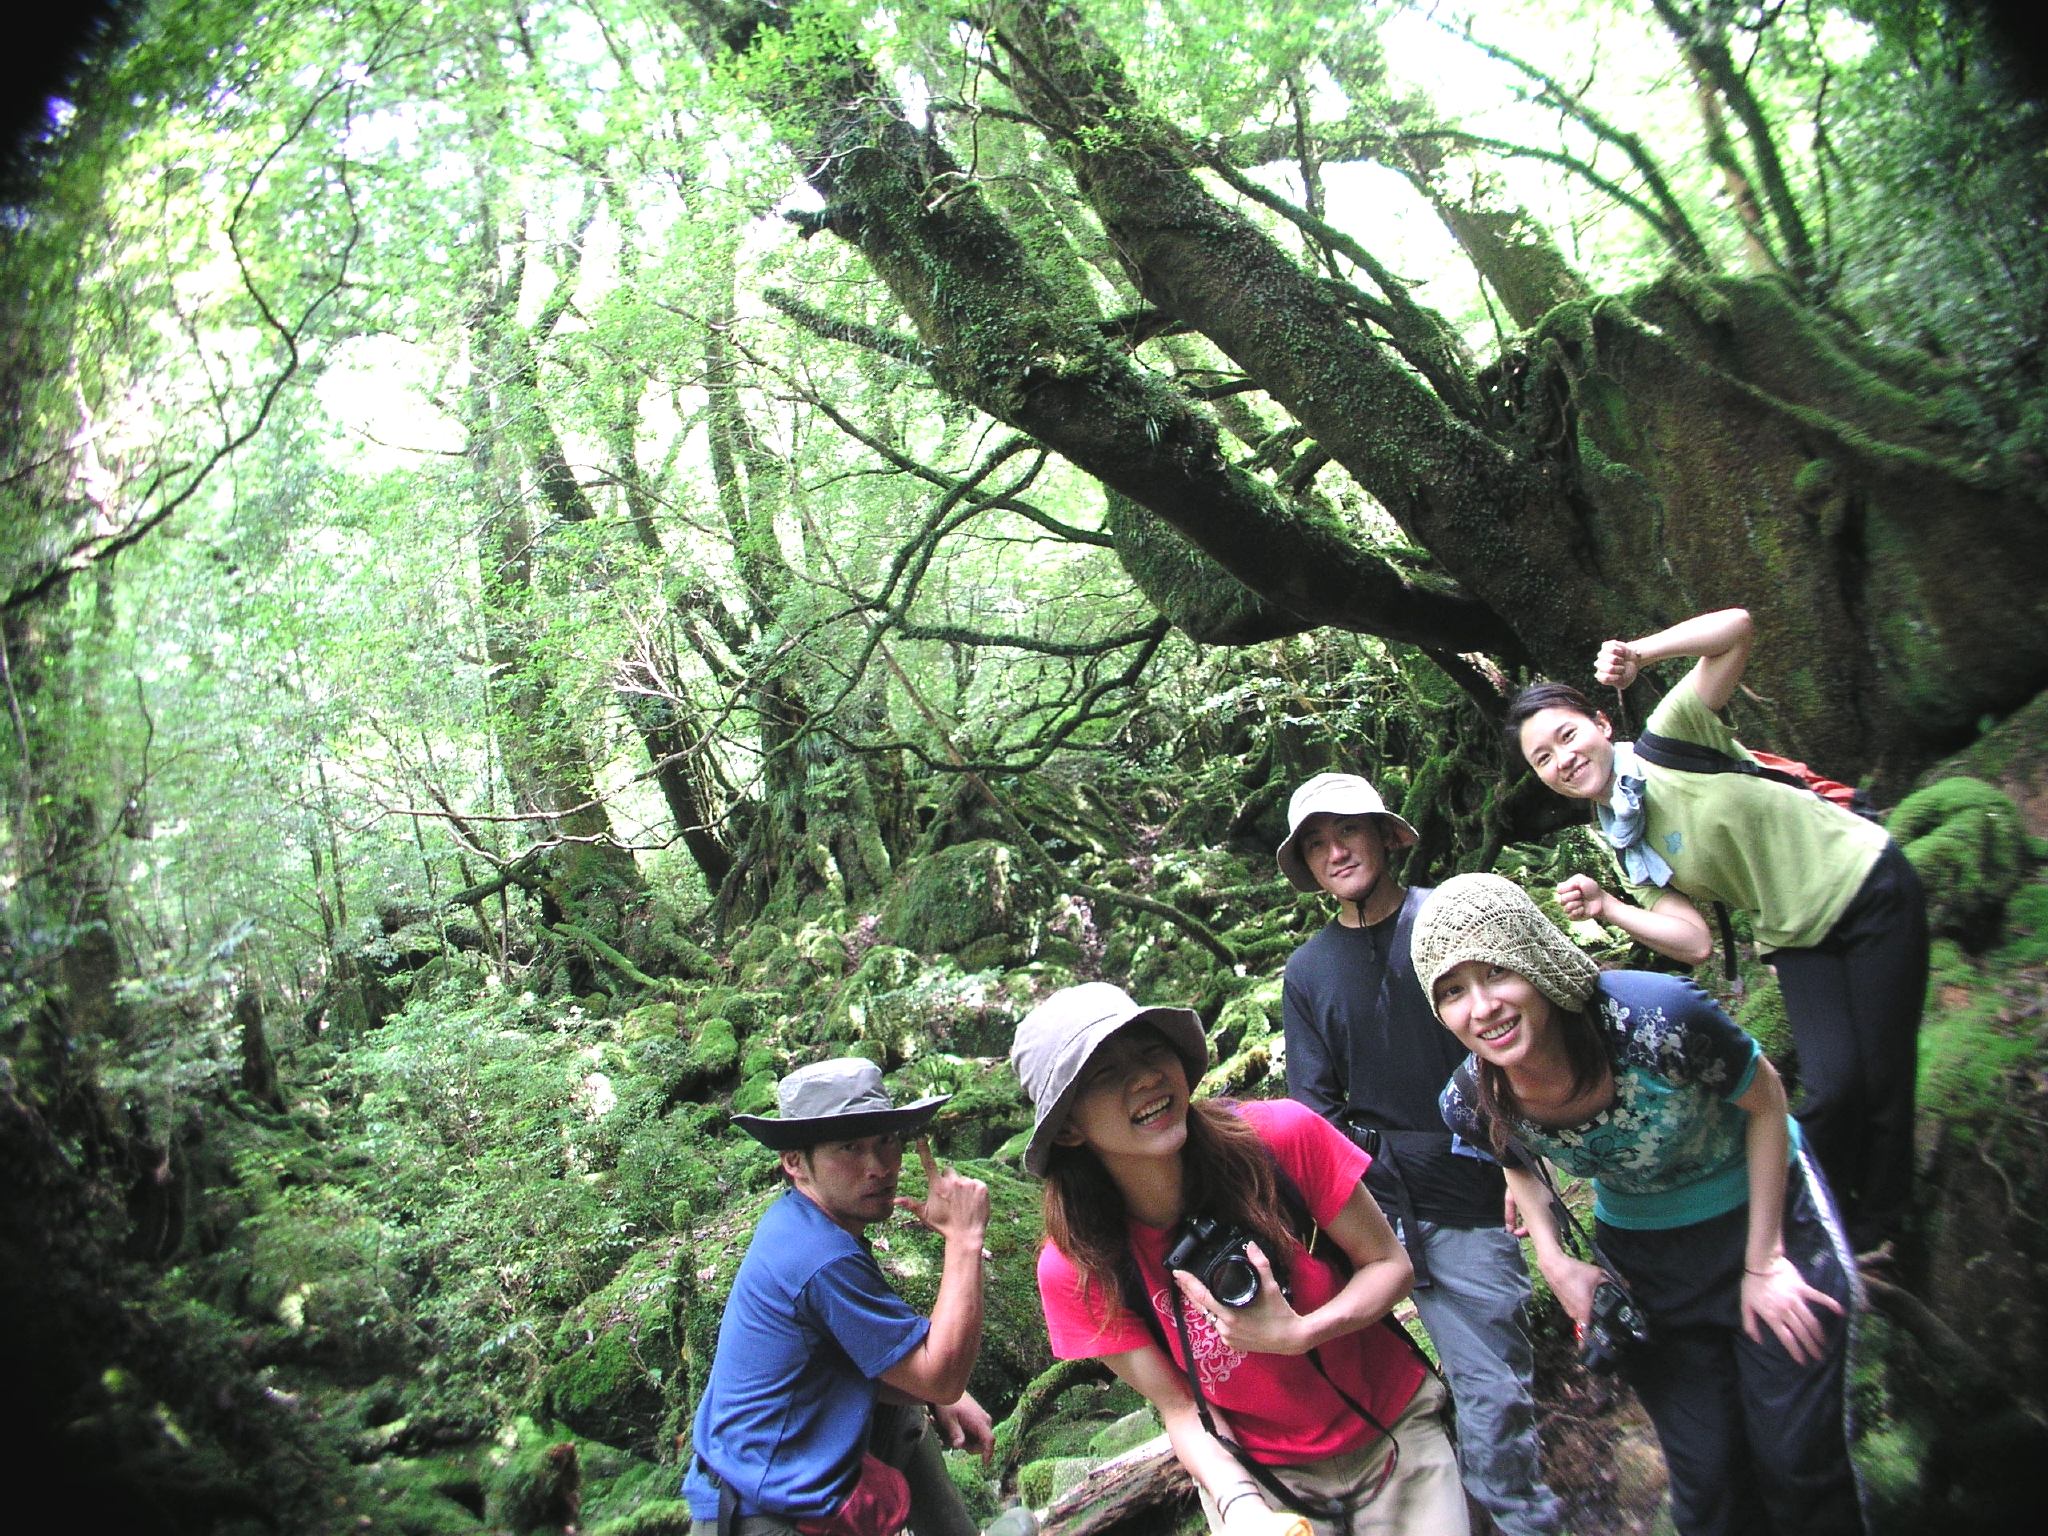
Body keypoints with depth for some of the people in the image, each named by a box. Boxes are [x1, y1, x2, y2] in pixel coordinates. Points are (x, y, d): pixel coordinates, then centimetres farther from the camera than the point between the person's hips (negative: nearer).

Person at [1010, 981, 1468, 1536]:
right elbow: (1180, 1408, -11)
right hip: (1259, 1476, 0)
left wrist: (1298, 1335, -28)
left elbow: (1389, 1263, -12)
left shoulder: (1282, 1137, -24)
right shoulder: (1076, 1268, -21)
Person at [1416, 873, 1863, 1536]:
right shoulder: (1474, 1101, -23)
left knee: (1798, 1464, 9)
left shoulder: (1656, 1017, -36)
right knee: (1705, 1478, 13)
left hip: (1761, 1214, -2)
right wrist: (1555, 1262, -10)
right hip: (1639, 1258, 2)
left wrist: (1763, 1262, -14)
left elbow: (1766, 1100, -16)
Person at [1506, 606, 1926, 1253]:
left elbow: (1737, 628, -24)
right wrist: (1605, 908, -21)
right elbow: (1695, 943, -11)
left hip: (1867, 882, -3)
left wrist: (1638, 654, -33)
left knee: (1883, 1074, 0)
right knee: (1833, 1084, -8)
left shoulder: (1669, 738, -16)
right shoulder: (1622, 848, -4)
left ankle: (1878, 1229, 23)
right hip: (1798, 936, 3)